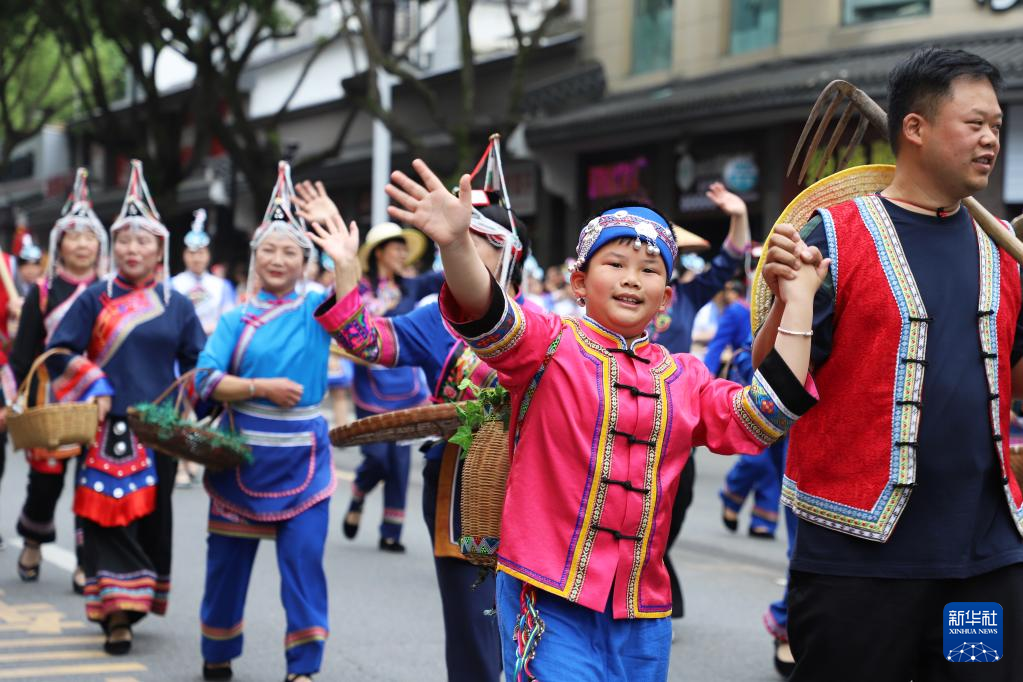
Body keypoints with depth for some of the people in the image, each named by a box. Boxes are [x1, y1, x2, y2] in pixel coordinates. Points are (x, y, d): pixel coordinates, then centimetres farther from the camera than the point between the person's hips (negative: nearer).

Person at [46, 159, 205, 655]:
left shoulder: (177, 305, 7)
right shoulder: (95, 299, 3)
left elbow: (198, 364, 11)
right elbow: (60, 353, 1)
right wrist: (94, 392, -10)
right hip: (109, 431, -2)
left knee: (152, 517, 8)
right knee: (109, 518, -7)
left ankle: (140, 599, 24)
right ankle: (117, 613, -4)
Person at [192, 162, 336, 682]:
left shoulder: (317, 308, 4)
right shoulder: (237, 319, 4)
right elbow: (206, 380, -5)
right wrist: (262, 388, -17)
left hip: (303, 458, -1)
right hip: (243, 453, 1)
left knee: (304, 559, -6)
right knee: (228, 558, 10)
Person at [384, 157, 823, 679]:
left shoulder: (685, 379, 12)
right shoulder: (550, 347, -1)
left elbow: (761, 415, 5)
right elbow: (489, 320, -19)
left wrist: (796, 302, 4)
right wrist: (456, 244, -40)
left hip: (642, 606, 5)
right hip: (550, 595, -5)